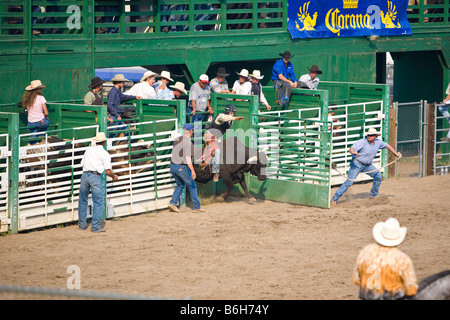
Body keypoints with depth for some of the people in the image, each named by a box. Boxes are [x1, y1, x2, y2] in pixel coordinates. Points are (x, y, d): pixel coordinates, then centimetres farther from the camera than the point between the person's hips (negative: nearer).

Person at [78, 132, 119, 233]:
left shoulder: (88, 150, 14)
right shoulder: (105, 154, 0)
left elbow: (82, 164, 17)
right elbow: (108, 171, -4)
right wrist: (114, 176, 16)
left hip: (85, 175, 5)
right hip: (96, 177, -5)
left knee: (82, 201, 18)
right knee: (98, 202, 1)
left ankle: (82, 224, 25)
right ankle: (95, 226, -4)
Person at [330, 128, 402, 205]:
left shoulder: (378, 142, -1)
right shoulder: (362, 142, -21)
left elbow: (387, 146, 17)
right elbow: (351, 148, -33)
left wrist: (396, 153, 19)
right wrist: (353, 152, -56)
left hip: (367, 165, 7)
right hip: (357, 164, -7)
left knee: (378, 176, 7)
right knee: (349, 181, -17)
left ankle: (373, 195, 26)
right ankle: (334, 199, -16)